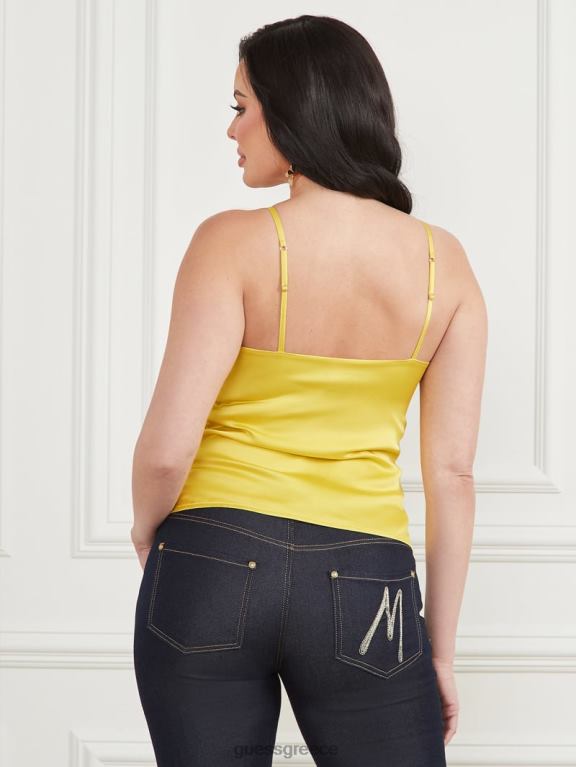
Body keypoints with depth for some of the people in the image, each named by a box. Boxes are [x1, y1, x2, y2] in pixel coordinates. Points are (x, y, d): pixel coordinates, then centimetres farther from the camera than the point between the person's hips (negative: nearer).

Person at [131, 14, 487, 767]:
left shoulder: (235, 242, -10)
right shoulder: (442, 261, 0)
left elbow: (166, 449, -14)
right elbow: (453, 473, 0)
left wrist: (147, 529, 8)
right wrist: (441, 650, 7)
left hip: (214, 572, -1)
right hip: (365, 588, 2)